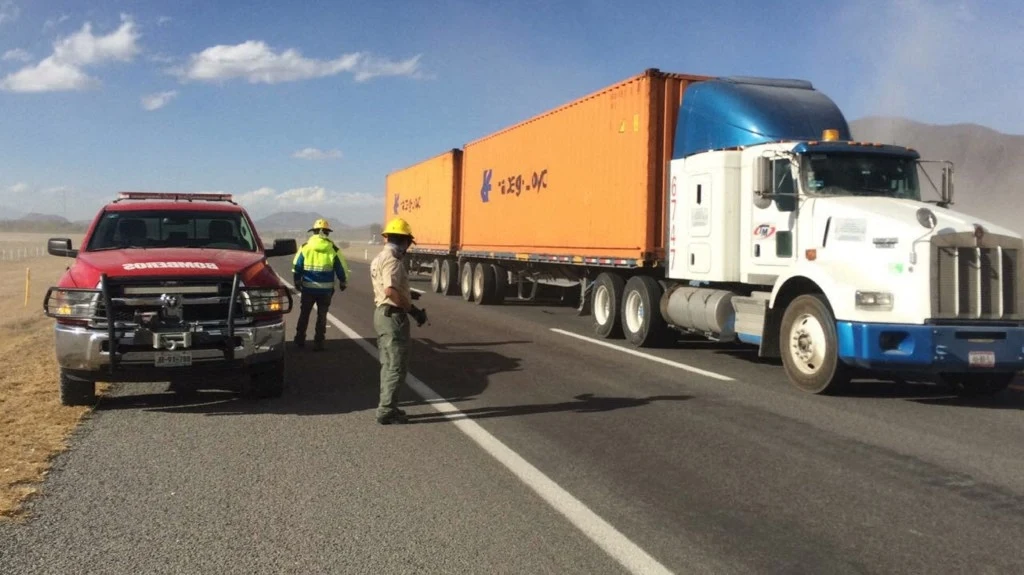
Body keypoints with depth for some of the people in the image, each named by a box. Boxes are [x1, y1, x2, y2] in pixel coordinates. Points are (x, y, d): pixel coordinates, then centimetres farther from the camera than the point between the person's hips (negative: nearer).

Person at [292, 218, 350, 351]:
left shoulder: (305, 247, -2)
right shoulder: (333, 249, -3)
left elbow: (296, 267, 2)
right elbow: (342, 268, 0)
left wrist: (297, 282, 16)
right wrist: (343, 283, 15)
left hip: (308, 288, 1)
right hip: (326, 289, -1)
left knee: (304, 313, 17)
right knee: (321, 315, 9)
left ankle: (300, 339, 25)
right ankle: (318, 343, 9)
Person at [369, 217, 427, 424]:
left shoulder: (379, 258, 15)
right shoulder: (391, 260, -18)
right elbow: (390, 291, -29)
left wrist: (406, 295, 28)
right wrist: (412, 310, -23)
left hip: (382, 313, 11)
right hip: (393, 316, -11)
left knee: (388, 364, 17)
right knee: (397, 367, -4)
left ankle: (387, 407, 24)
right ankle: (387, 411, -1)